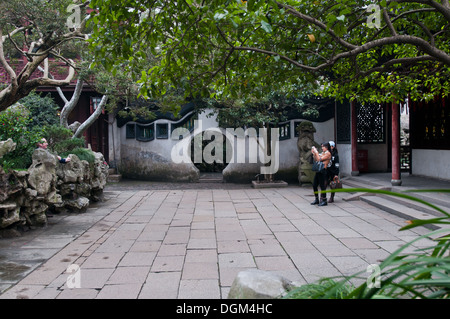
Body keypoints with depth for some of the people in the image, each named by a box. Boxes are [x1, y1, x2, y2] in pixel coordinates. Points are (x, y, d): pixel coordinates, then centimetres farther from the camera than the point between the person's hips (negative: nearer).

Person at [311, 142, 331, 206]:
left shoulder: (328, 153, -8)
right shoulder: (322, 153, 17)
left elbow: (319, 159, -17)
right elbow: (316, 160, 20)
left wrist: (316, 152, -9)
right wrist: (314, 153, 9)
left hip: (323, 171, -9)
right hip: (318, 171, 9)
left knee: (322, 186, -6)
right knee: (314, 185, 10)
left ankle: (324, 200, 3)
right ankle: (317, 199, 21)